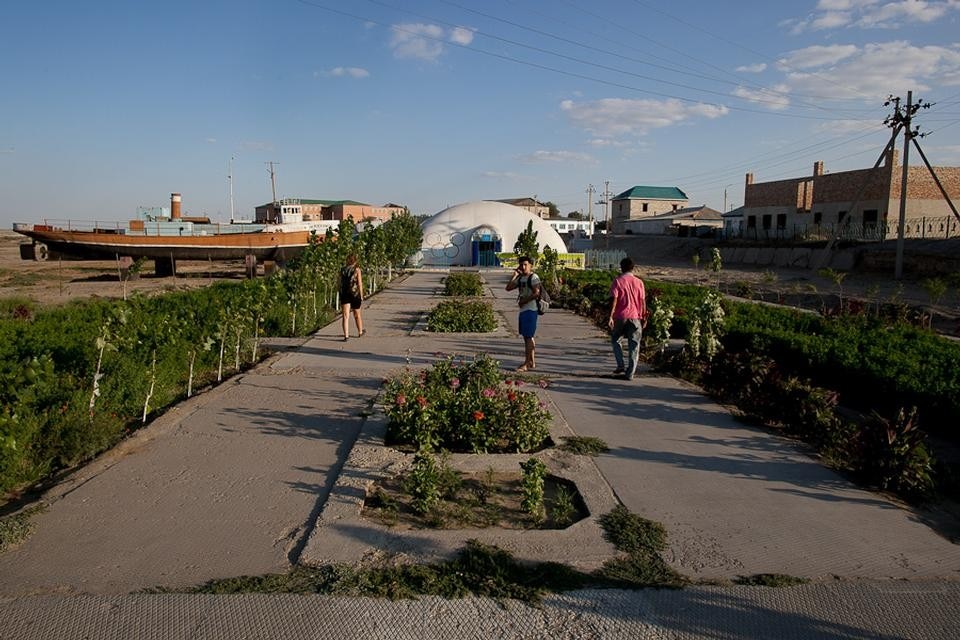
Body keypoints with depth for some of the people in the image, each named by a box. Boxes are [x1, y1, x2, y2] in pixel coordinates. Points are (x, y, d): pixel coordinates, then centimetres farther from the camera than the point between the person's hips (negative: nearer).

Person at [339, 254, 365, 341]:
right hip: (355, 294, -1)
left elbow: (340, 283, 6)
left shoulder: (342, 270, 3)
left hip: (344, 294, 2)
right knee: (357, 314, 16)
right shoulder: (357, 269, -7)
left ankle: (346, 335, -11)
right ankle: (360, 331, 35)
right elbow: (360, 284, -9)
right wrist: (361, 296, -2)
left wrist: (341, 296, 14)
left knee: (346, 316, -2)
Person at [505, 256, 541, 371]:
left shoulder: (534, 277, -9)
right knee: (527, 337, 12)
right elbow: (508, 288, 9)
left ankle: (527, 363, -6)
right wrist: (515, 275, 5)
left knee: (528, 336, -8)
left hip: (530, 310, -9)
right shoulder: (520, 278, 16)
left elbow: (536, 293, -18)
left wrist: (524, 301, -16)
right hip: (523, 310, 9)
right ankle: (532, 362, 19)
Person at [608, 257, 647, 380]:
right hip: (635, 317, 2)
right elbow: (643, 301, 5)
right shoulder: (639, 282, 5)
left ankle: (621, 365, 6)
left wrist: (611, 316, -11)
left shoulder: (618, 281, -3)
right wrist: (644, 317, 12)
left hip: (620, 316, -2)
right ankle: (630, 373, 1)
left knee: (615, 340, 19)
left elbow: (614, 300, -11)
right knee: (634, 346, 5)